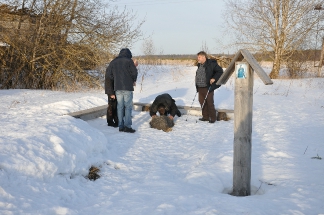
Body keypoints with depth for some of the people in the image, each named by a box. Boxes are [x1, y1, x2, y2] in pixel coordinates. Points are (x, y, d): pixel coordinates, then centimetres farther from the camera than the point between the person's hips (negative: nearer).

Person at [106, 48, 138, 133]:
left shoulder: (113, 62, 12)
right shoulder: (129, 61, -4)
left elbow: (108, 74, 11)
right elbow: (134, 73, -7)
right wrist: (133, 81, 11)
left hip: (117, 88, 5)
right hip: (127, 87, -5)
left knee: (120, 107, 8)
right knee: (128, 106, -2)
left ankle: (121, 126, 9)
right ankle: (127, 126, -7)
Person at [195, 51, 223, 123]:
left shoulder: (211, 64, -9)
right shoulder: (199, 65, 13)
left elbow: (220, 71, -6)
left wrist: (214, 78, -16)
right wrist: (197, 86, 18)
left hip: (208, 88, -7)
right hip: (200, 88, 7)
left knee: (210, 103, -3)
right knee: (202, 102, 10)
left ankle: (213, 118, 6)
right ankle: (205, 117, 21)